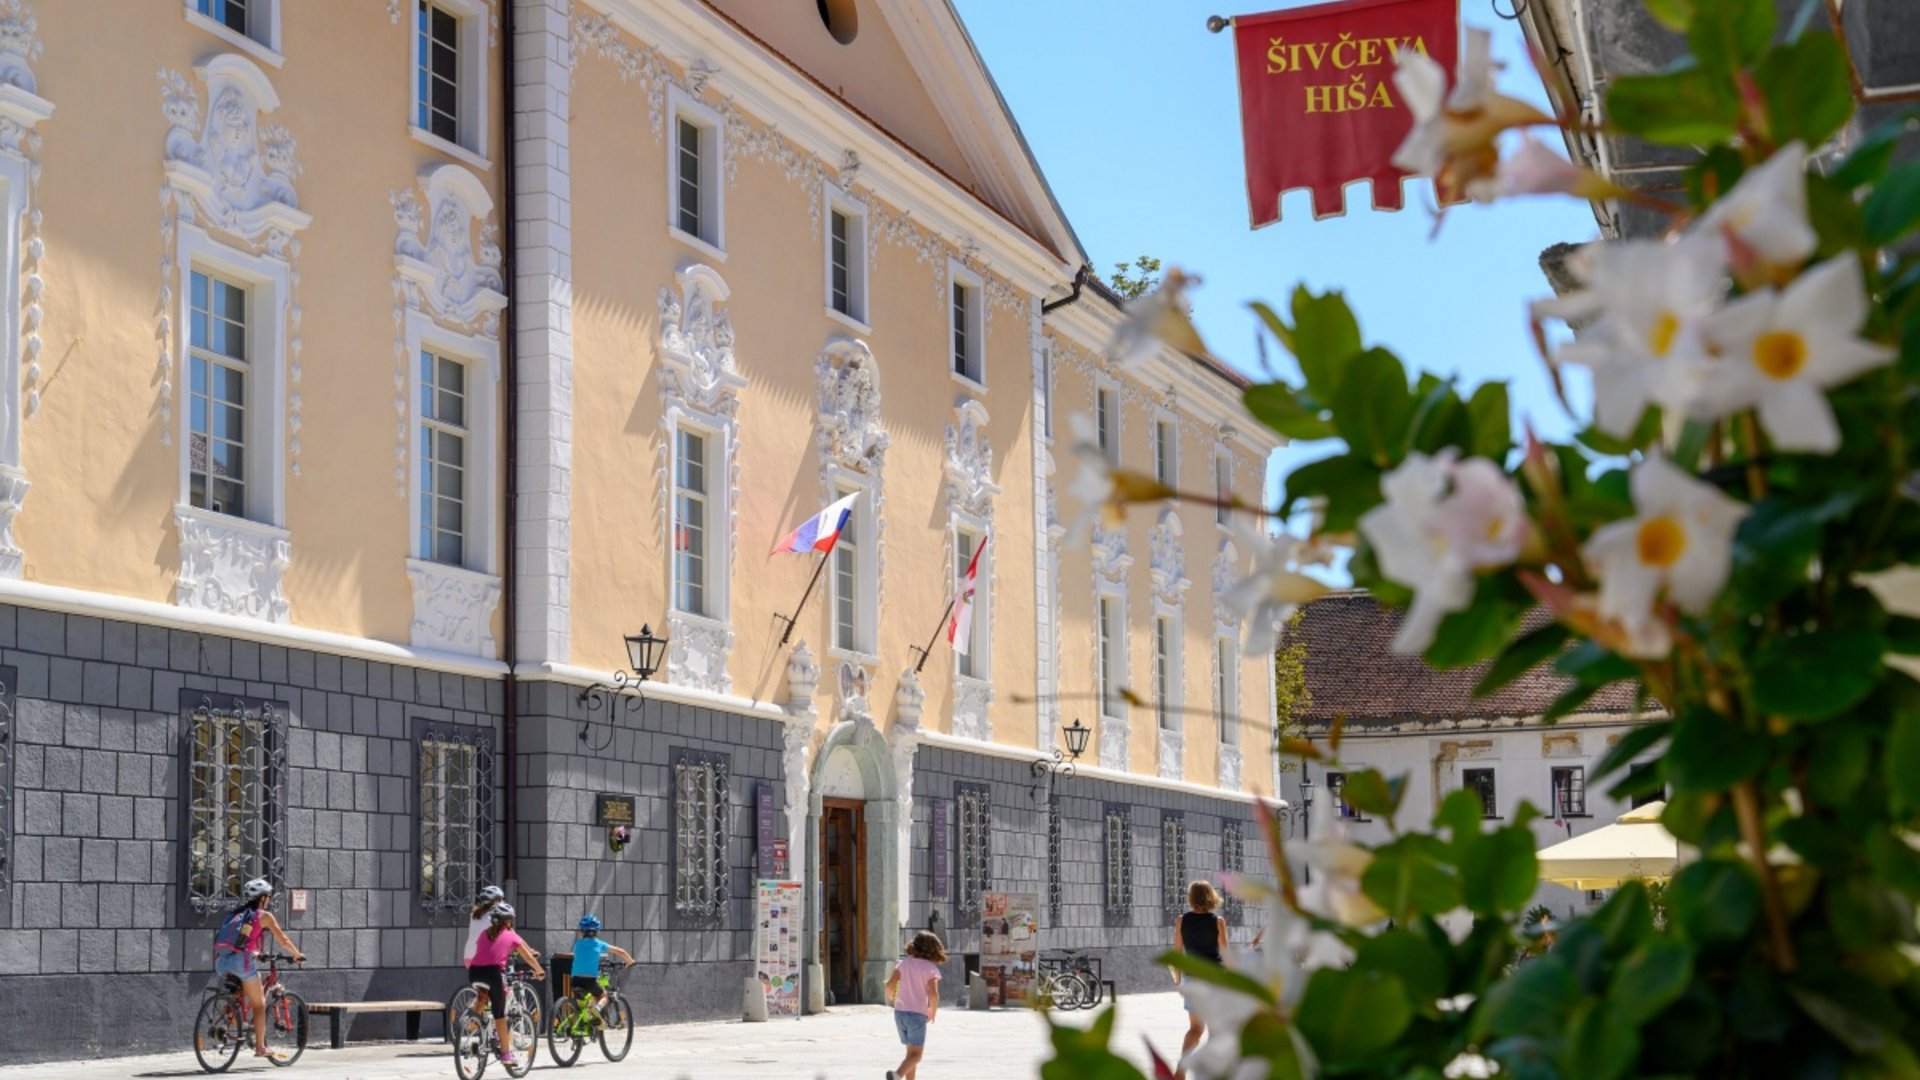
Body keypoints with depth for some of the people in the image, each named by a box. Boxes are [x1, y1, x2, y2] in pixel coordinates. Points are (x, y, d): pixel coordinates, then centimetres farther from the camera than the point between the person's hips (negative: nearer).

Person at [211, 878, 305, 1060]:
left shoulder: (236, 914, 24)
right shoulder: (264, 916, 7)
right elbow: (283, 940, 10)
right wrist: (297, 955, 26)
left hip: (221, 961, 5)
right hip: (240, 959, -5)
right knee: (259, 1004, 7)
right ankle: (260, 1047, 5)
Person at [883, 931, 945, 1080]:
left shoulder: (903, 964, 5)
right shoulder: (931, 968, -5)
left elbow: (890, 985, -6)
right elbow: (933, 994, -16)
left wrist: (892, 999, 15)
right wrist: (933, 1012, 1)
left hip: (900, 1012, 5)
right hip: (917, 1014, -5)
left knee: (911, 1051, 20)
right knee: (916, 1055, -5)